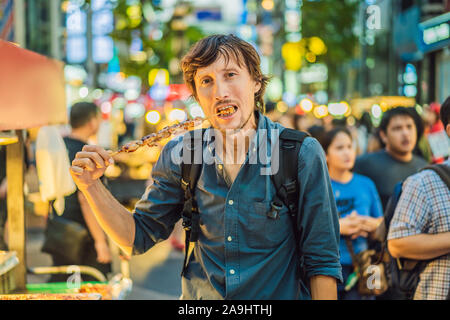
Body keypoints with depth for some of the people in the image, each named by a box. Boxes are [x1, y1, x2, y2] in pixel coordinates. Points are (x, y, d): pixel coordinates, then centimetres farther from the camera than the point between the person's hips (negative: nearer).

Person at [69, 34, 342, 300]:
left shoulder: (302, 155, -15)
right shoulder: (179, 155, -6)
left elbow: (322, 261, -12)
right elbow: (138, 237, 1)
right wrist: (91, 186, -12)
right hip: (196, 303, 2)